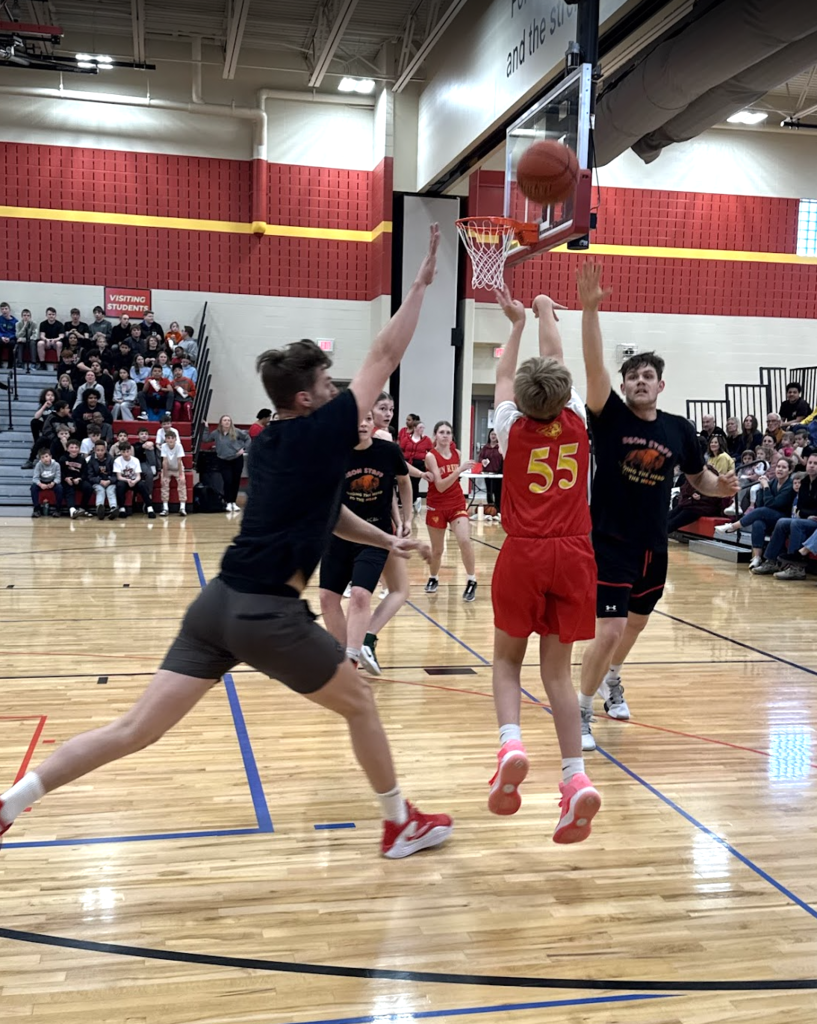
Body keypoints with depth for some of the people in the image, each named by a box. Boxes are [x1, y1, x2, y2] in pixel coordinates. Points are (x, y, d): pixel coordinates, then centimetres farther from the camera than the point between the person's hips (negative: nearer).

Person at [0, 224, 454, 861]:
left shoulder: (271, 447, 15)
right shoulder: (319, 435, -8)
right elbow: (385, 357, -4)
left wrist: (385, 541, 36)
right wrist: (421, 282, 3)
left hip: (221, 602, 7)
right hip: (267, 614, -7)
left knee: (137, 729, 10)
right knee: (359, 704, 15)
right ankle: (401, 825, 28)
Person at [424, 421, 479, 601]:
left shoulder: (456, 453, 1)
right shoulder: (431, 456, -14)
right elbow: (440, 486, -24)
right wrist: (459, 470, -31)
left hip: (457, 503, 2)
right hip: (436, 506, -2)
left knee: (465, 540, -19)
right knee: (437, 548, 9)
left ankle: (471, 582, -7)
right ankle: (433, 578, 36)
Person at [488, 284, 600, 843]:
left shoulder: (513, 429, 1)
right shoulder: (577, 422, 4)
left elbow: (505, 376, 20)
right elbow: (556, 363, 20)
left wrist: (517, 323, 35)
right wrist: (546, 314, 37)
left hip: (524, 555, -1)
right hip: (574, 555, 2)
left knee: (507, 658, 14)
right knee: (557, 670, 8)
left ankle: (510, 743, -13)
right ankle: (577, 777, -7)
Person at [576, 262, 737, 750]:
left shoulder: (679, 429, 0)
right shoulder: (610, 416, -10)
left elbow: (699, 477, 14)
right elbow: (595, 365, -25)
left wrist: (722, 487, -9)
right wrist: (590, 308, -36)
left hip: (655, 546, 5)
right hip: (611, 542, -5)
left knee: (636, 623, 24)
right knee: (610, 631, -14)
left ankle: (613, 681, 53)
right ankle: (582, 713, 7)